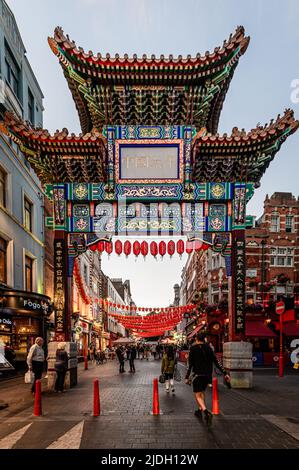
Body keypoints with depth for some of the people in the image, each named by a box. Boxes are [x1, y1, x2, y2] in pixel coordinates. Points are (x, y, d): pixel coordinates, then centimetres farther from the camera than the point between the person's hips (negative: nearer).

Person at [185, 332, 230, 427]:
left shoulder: (193, 348, -7)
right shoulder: (208, 348, 4)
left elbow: (190, 364, -10)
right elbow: (216, 362, 0)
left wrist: (187, 377, -5)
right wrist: (225, 373, 2)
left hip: (198, 374, -5)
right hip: (208, 374, 5)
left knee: (198, 395, -3)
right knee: (202, 392, 25)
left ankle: (206, 412, -25)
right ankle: (200, 410, 30)